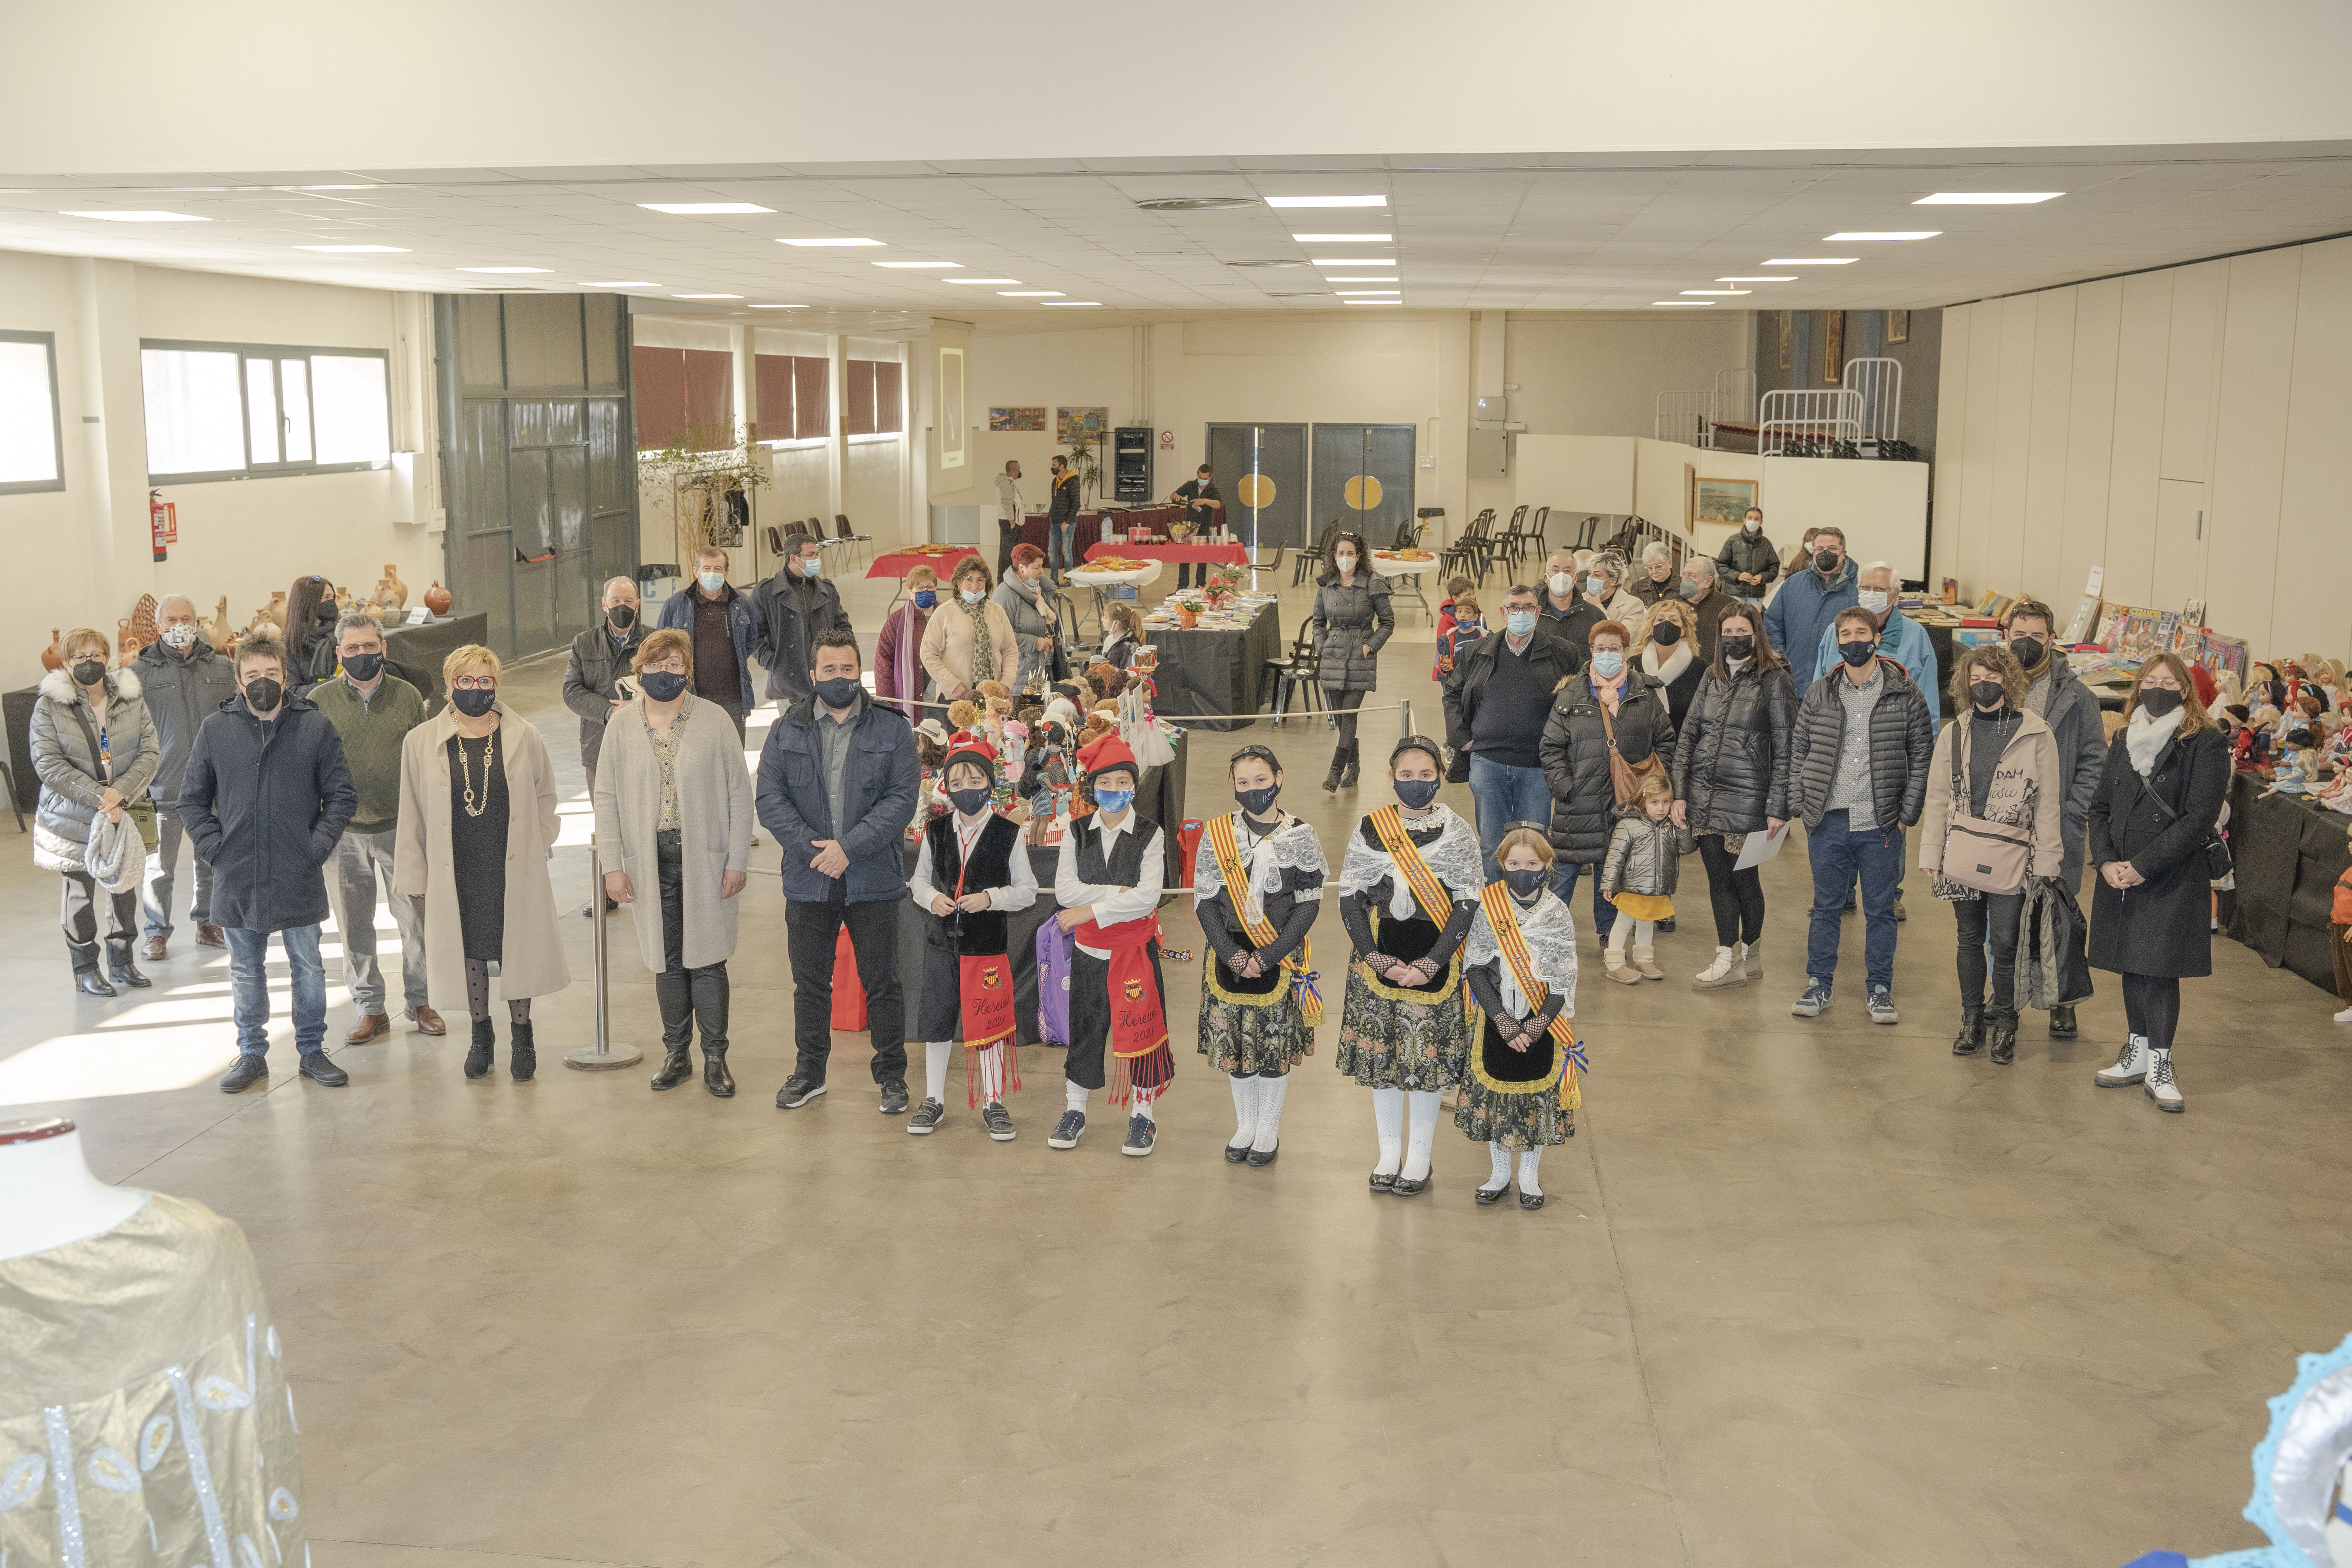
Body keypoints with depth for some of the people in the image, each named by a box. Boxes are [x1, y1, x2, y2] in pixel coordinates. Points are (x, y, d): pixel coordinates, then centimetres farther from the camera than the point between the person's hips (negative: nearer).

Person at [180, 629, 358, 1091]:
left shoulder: (315, 728, -2)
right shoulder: (215, 731, 1)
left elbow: (342, 794, 1)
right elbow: (192, 799, 8)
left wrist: (318, 846, -9)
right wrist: (214, 847, -3)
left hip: (299, 877, -1)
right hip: (237, 879, 1)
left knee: (308, 968, 9)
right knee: (246, 972, 12)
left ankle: (312, 1051, 22)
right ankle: (252, 1054, 25)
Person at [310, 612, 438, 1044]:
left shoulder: (407, 696, 3)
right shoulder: (320, 700, 0)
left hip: (401, 828, 0)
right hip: (344, 833, 0)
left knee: (416, 919, 4)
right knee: (355, 926, 8)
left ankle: (419, 1000, 21)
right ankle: (371, 1009, 21)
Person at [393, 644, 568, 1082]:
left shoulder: (524, 737, -1)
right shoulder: (421, 742, -1)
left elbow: (545, 795, 11)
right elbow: (412, 814, 3)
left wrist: (534, 846, 4)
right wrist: (414, 874, 3)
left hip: (514, 871, 0)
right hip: (455, 872, 1)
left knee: (517, 949, 6)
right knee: (468, 949, 10)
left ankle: (521, 1033, 23)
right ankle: (481, 1034, 27)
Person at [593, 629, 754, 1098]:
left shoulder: (714, 720, -2)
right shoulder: (622, 725, 4)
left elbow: (740, 794, -1)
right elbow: (606, 798, 6)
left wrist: (738, 861, -5)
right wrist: (612, 865, 0)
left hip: (704, 859, -2)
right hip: (650, 861, 2)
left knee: (707, 960, 1)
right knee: (667, 962, 9)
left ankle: (715, 1058, 15)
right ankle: (676, 1055, 23)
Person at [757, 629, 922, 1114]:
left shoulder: (892, 731, 0)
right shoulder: (786, 730, 5)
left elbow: (902, 798, -8)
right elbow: (769, 798, -2)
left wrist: (849, 847, -16)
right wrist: (812, 848, -14)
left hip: (873, 879, -2)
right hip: (808, 880, 2)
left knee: (881, 982, 6)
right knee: (810, 982, 13)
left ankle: (891, 1075, 18)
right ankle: (809, 1072, 27)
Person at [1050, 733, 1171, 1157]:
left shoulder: (1150, 835, -6)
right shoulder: (1077, 833, 2)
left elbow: (1148, 896, -16)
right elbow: (1064, 890, -9)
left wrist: (1092, 908, -17)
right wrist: (1117, 892, -18)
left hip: (1136, 947, -2)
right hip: (1089, 949, 2)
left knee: (1141, 1027, 2)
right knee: (1084, 1028, 11)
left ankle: (1143, 1115, 17)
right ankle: (1075, 1112, 25)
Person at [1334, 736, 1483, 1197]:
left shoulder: (1457, 834, -4)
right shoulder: (1369, 831, 0)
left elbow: (1469, 904, -7)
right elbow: (1350, 899, 1)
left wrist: (1430, 964, -14)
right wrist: (1375, 957, -10)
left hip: (1435, 962, -2)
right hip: (1379, 958, 2)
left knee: (1427, 1056, 4)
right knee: (1380, 1055, 9)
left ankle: (1420, 1157, 21)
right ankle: (1389, 1152, 26)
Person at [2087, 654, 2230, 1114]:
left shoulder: (2205, 744, -7)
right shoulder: (2124, 740, 12)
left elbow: (2199, 818, -13)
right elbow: (2100, 808, 11)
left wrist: (2143, 865, -16)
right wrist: (2106, 861, -6)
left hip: (2171, 880, -5)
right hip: (2119, 877, 5)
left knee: (2159, 969, -5)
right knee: (2131, 967, 12)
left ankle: (2159, 1069, 4)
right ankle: (2137, 1054, 25)